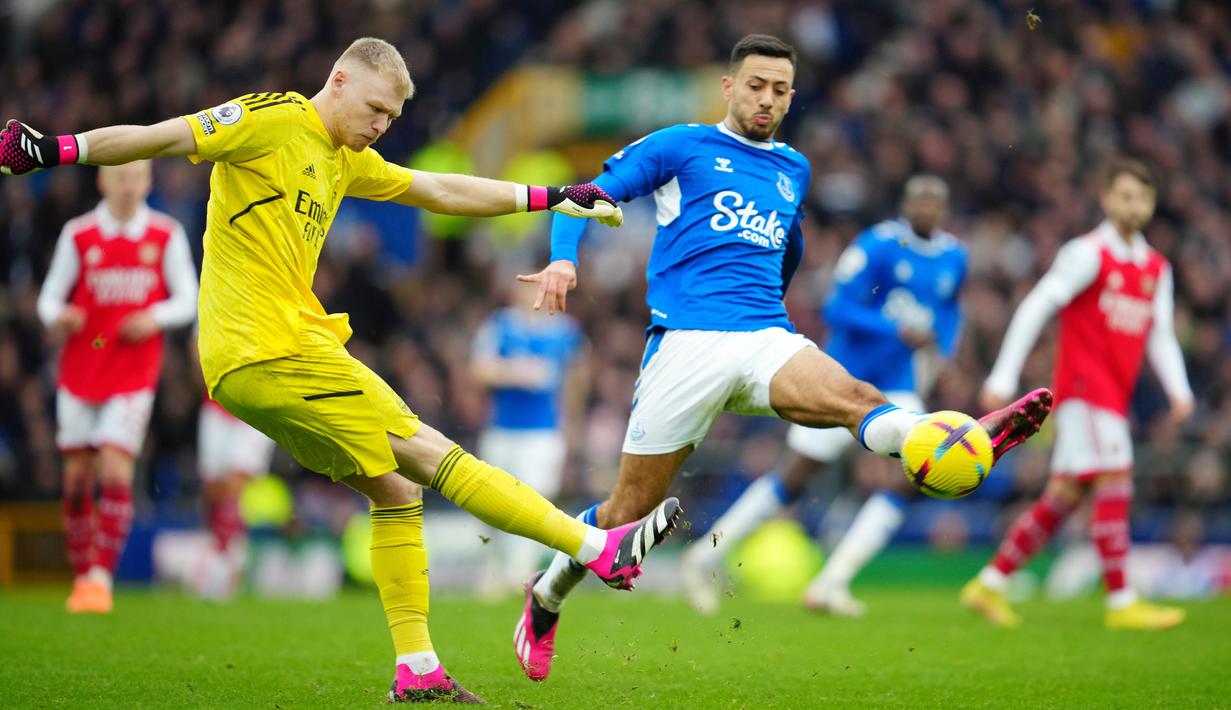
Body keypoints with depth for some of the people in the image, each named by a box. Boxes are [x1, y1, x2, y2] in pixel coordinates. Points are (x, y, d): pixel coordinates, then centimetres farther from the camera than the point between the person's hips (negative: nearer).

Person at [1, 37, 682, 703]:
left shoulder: (346, 159, 20)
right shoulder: (275, 119, -7)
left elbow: (441, 191, 27)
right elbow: (160, 137, -11)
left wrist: (549, 197, 26)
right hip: (272, 349, -10)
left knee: (394, 487, 7)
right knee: (429, 454, -7)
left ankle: (416, 672, 8)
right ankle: (601, 548, -5)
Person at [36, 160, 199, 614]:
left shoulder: (166, 236, 3)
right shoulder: (78, 235, 2)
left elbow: (187, 300, 7)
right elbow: (51, 296, 5)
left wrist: (156, 317, -13)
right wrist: (57, 317, -18)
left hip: (133, 376, -1)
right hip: (79, 373, 1)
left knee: (115, 473, -14)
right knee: (77, 480, 3)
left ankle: (101, 578, -11)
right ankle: (82, 575, 15)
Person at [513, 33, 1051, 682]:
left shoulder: (794, 170, 24)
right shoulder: (682, 148, 9)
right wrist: (564, 258, -15)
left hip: (767, 338, 3)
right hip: (687, 340, -3)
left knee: (849, 396, -31)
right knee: (628, 513, 1)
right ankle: (545, 600, 28)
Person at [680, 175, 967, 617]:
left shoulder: (953, 258, 5)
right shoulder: (878, 246, -15)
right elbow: (838, 309, -20)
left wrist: (943, 347, 4)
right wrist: (899, 331, -29)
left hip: (897, 386, 6)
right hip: (846, 376, -5)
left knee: (910, 476, -14)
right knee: (796, 477, -2)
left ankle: (831, 583, -10)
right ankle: (705, 557, 14)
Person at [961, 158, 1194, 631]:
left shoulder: (1157, 268, 16)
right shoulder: (1088, 253, -6)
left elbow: (1160, 336, 16)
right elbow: (1034, 309, -9)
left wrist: (1178, 389, -1)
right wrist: (1003, 378, -13)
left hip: (1114, 395, 7)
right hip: (1083, 386, -7)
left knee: (1066, 494, 6)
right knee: (1114, 480, -15)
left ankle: (990, 584, 12)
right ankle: (1121, 603, -14)